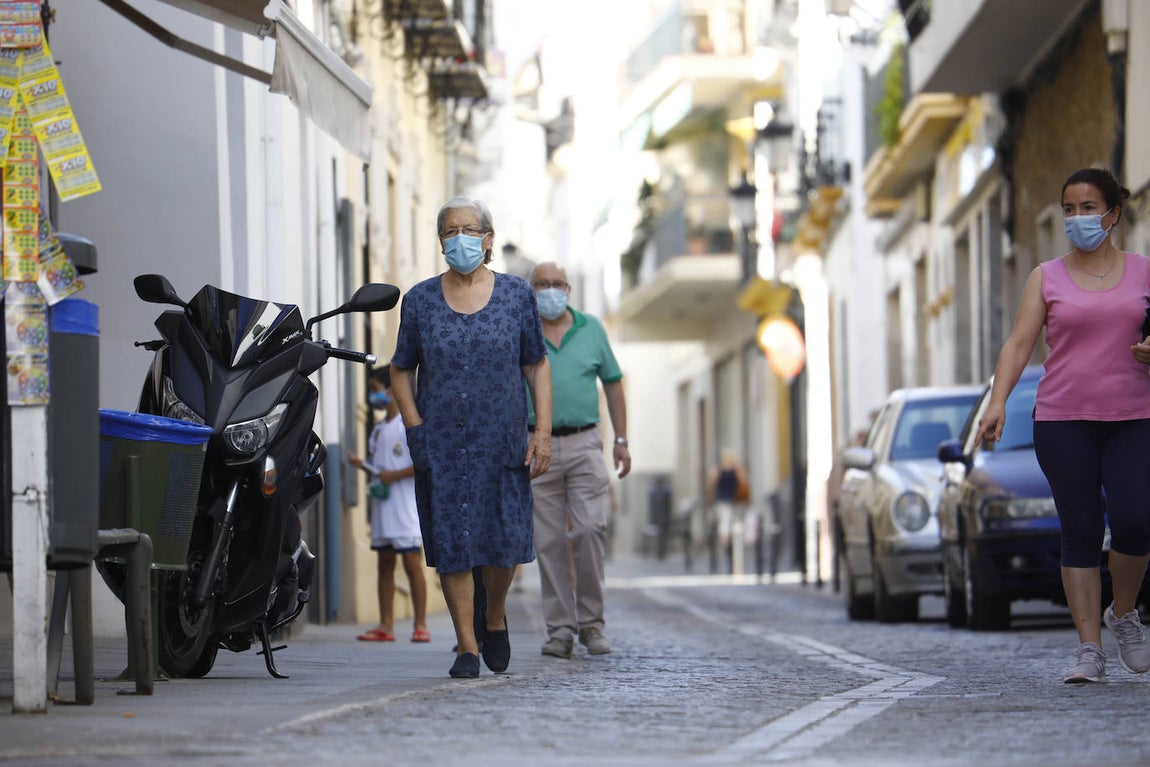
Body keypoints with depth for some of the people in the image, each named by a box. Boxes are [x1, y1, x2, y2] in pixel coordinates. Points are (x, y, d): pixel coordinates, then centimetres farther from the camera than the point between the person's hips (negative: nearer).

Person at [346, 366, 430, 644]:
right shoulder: (378, 429, 18)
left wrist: (395, 475, -18)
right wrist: (361, 464, 6)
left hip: (405, 504, -8)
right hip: (381, 506, 8)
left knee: (412, 563, -8)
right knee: (384, 564, 7)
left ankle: (421, 626, -7)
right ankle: (385, 626, 8)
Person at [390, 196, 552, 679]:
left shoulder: (516, 295, 5)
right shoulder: (420, 300, 5)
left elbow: (537, 366, 6)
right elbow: (401, 370, 10)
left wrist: (543, 432, -2)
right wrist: (415, 427, -3)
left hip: (502, 441, 0)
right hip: (441, 445, 0)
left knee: (505, 539, -4)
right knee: (452, 543, -3)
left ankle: (494, 617, 25)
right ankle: (467, 646, 3)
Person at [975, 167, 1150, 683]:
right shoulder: (1046, 278, 8)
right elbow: (1020, 343, 0)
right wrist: (998, 401, -15)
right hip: (1063, 422, 0)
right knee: (1080, 533, -4)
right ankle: (1089, 649, -2)